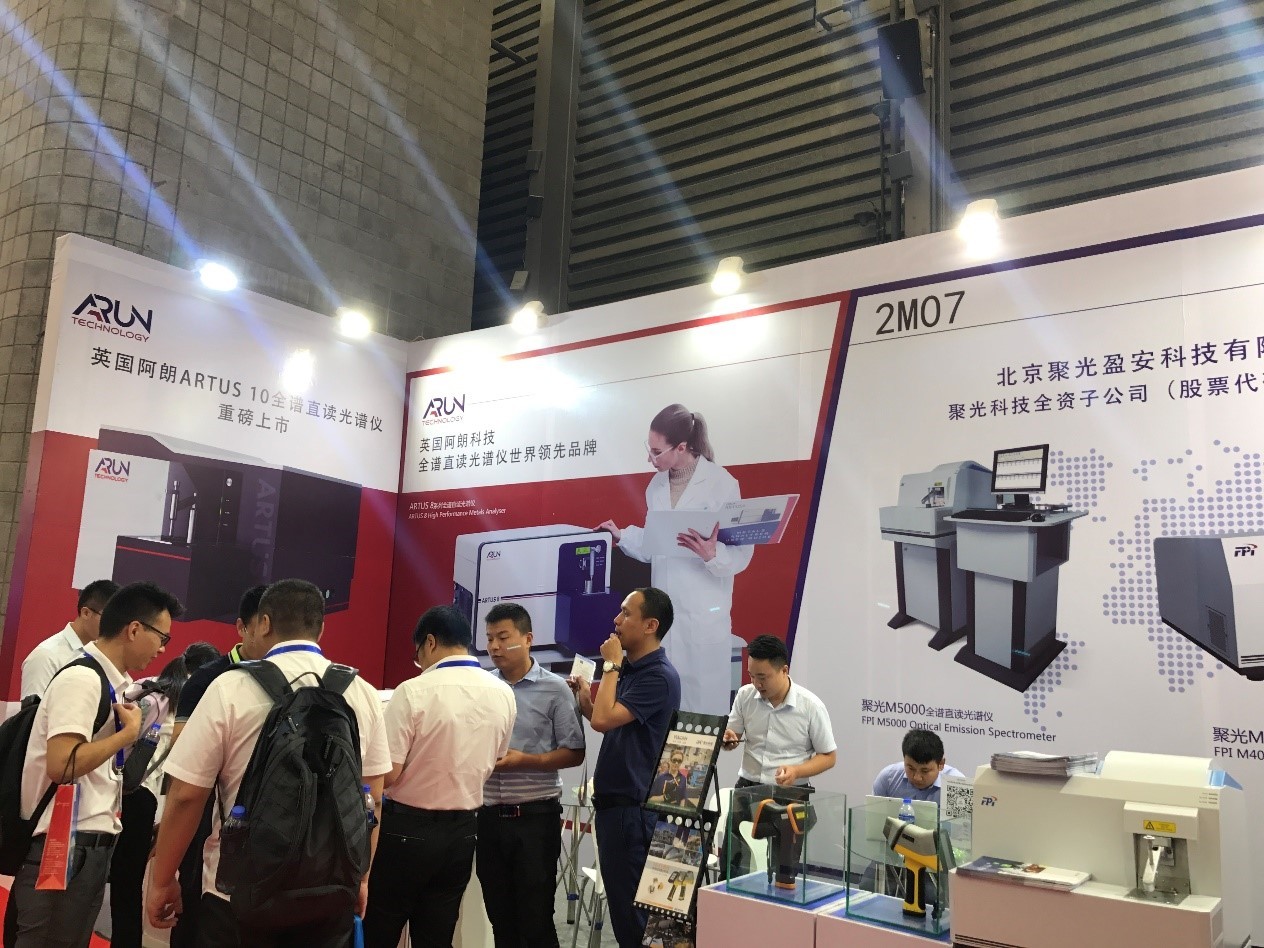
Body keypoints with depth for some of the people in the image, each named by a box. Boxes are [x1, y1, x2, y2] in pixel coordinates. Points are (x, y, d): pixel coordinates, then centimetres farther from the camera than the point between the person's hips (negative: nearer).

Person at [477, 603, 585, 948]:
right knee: (500, 917, 14)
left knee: (535, 919, 3)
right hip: (489, 815, 4)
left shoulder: (554, 689, -5)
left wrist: (524, 761, -17)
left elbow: (574, 753, -6)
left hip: (535, 816, -4)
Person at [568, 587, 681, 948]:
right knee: (620, 901, 18)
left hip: (633, 808, -10)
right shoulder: (630, 669, 12)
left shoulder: (659, 676, -18)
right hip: (613, 801, 10)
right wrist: (584, 698, 4)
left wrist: (610, 665, -17)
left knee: (630, 905, 0)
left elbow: (605, 719, -27)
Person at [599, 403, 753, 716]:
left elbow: (741, 553, -11)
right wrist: (621, 535, 9)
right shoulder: (657, 485, 9)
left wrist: (713, 554, -30)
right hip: (662, 611, 6)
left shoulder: (721, 483, -10)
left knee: (703, 707, 1)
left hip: (703, 614, -6)